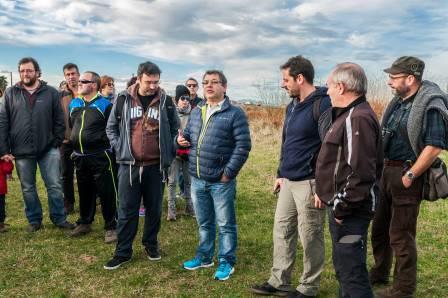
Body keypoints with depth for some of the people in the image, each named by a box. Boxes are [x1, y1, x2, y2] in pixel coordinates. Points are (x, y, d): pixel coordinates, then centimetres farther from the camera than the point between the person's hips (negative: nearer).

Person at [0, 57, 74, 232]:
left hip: (48, 149, -1)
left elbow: (59, 120, 3)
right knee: (28, 189, 13)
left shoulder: (51, 93, 0)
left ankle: (59, 218, 20)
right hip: (21, 151, 1)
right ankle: (34, 220, 28)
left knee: (54, 186, 4)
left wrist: (57, 142, -3)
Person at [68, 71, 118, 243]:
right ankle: (84, 223, 33)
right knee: (85, 191, 18)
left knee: (107, 192, -2)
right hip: (80, 157, 6)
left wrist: (109, 149, -6)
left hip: (101, 157, -6)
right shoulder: (73, 104, 11)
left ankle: (111, 227, 9)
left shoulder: (105, 105, -8)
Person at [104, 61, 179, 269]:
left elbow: (175, 130, 8)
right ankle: (123, 252, 17)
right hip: (129, 165, 0)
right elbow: (111, 128, 10)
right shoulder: (123, 99, 0)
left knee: (154, 209, 12)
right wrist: (119, 149, 0)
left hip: (156, 166, 0)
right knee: (127, 210, 5)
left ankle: (151, 244, 31)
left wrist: (168, 154, 1)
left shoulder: (166, 101, 0)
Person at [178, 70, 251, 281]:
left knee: (225, 224, 8)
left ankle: (226, 262, 22)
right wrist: (181, 139, -2)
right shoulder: (196, 111, 11)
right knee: (204, 223, 19)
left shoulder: (235, 113, -8)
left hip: (221, 181, -5)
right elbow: (188, 134, 23)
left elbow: (243, 146, -13)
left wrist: (228, 172, -15)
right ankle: (204, 257, 35)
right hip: (197, 180, 6)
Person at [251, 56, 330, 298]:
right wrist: (281, 174, 20)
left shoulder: (323, 104, -15)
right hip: (289, 182, 9)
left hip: (309, 183, -9)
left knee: (310, 237, 5)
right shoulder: (292, 105, 13)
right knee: (282, 231, 15)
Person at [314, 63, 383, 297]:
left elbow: (361, 173, -28)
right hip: (340, 204, 11)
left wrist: (342, 207, -20)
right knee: (343, 268, 23)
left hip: (349, 211, -11)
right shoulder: (348, 115, 14)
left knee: (351, 272, -2)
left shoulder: (358, 119, -21)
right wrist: (325, 192, 16)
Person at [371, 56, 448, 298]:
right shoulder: (398, 101, 10)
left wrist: (409, 176, -20)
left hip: (406, 174, -9)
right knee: (379, 227, 20)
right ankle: (380, 273, 39)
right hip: (386, 171, 9)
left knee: (401, 234, 2)